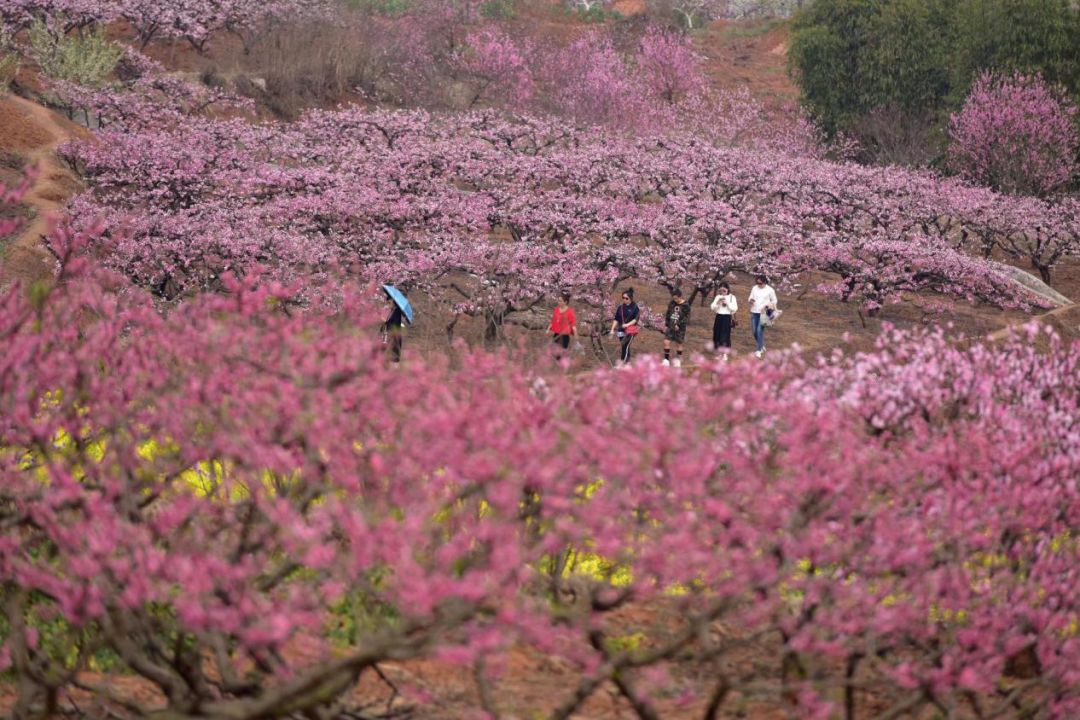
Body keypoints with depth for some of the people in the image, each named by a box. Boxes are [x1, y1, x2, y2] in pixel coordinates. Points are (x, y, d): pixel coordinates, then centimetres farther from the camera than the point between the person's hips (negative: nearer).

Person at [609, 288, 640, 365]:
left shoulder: (634, 307, -4)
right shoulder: (621, 307, 8)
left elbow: (636, 319, -9)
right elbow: (616, 319, 10)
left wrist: (628, 324, -21)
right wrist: (612, 329, 3)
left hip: (631, 330, -5)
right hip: (621, 330, 5)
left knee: (625, 346, -16)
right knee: (624, 347, 7)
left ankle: (622, 361, -16)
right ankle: (628, 362, 16)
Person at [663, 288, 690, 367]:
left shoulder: (685, 305, -10)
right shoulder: (671, 304, 4)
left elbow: (686, 317, -12)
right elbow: (667, 314, 14)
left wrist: (679, 325, -19)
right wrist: (666, 324, 9)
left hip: (680, 328, -4)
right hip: (670, 327, 4)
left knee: (679, 344, 7)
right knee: (666, 342, -6)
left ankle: (678, 361, 22)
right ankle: (666, 360, 3)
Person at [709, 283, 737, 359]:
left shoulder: (732, 297, -3)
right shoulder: (718, 297, 7)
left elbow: (735, 308, -10)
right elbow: (712, 307, 4)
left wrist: (727, 303, -19)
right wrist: (717, 303, -14)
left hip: (727, 317, -4)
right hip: (719, 317, 4)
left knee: (725, 335, -5)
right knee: (717, 335, 5)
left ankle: (725, 354, 2)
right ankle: (720, 353, 17)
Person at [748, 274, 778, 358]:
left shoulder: (770, 290, -5)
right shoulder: (754, 288, 5)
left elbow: (774, 301, 5)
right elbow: (750, 297, 12)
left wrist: (767, 306, -11)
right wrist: (751, 300, -12)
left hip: (763, 313, -5)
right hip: (754, 312, 5)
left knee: (760, 330, -13)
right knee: (754, 331, 7)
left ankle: (759, 350, -7)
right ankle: (762, 346, 29)